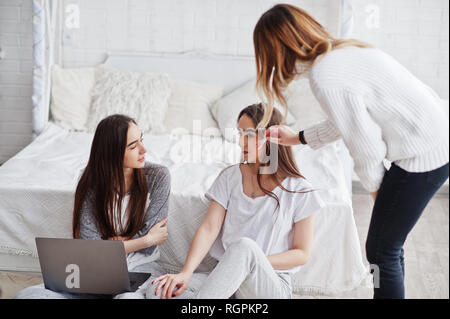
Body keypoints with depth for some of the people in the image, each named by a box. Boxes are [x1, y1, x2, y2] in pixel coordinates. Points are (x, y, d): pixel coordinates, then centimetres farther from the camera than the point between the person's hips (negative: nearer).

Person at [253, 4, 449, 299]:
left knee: (381, 251, 3)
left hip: (423, 155, -9)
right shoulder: (340, 51, 8)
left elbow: (366, 146, -17)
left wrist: (373, 185, 2)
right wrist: (298, 138, 24)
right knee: (389, 245, 19)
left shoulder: (325, 78, -22)